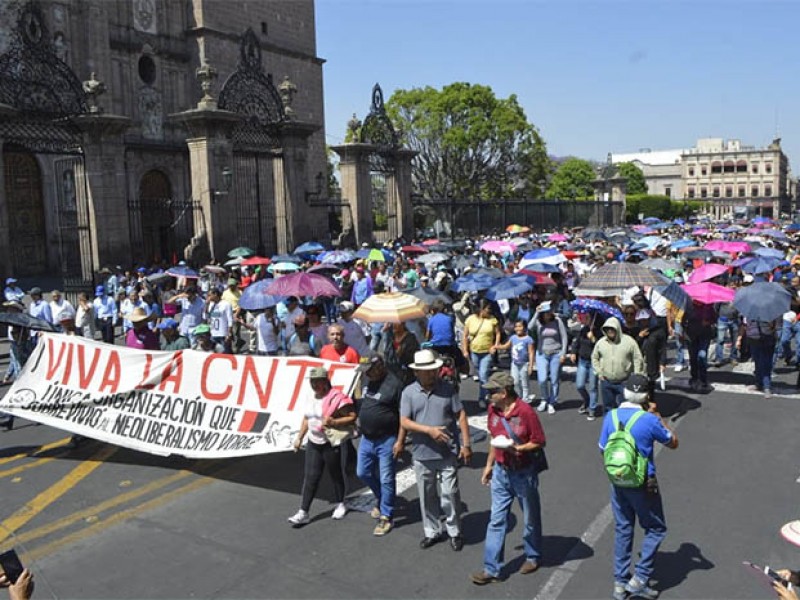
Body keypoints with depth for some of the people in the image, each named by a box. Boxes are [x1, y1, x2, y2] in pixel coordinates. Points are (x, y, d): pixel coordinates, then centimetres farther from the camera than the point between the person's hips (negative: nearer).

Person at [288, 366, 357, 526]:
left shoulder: (335, 398, -17)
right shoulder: (309, 397, 7)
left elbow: (352, 417, -18)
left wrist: (333, 422, -28)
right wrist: (299, 437, 17)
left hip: (331, 444, -6)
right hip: (313, 443, 6)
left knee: (335, 474, 11)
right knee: (310, 477, 3)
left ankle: (340, 505, 32)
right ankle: (303, 512, 4)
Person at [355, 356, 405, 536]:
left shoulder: (394, 384, -17)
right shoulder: (367, 381, 5)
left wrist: (400, 441, -18)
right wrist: (360, 424, 17)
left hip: (386, 440, -7)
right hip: (366, 438, 7)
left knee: (386, 479, 2)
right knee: (362, 473, 16)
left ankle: (386, 517, 17)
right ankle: (381, 498, 40)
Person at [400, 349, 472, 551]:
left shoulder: (447, 389, -2)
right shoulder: (409, 392, -2)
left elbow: (461, 415, 0)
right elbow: (404, 422, -7)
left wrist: (466, 444, -4)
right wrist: (429, 430, -18)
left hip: (448, 453, -1)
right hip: (422, 455, 1)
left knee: (449, 494, 3)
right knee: (427, 496, 13)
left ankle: (454, 532, 22)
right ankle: (432, 532, 30)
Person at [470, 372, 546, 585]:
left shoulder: (526, 412, -21)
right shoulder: (493, 409, -3)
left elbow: (539, 442, -15)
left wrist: (517, 449, -28)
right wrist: (489, 465, 13)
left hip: (523, 473, -5)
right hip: (500, 472, 5)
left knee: (530, 519, 16)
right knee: (496, 521, 6)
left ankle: (533, 557, 38)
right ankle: (491, 569, 12)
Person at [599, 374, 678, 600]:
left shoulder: (611, 416, -6)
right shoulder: (649, 420, -19)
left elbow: (603, 449, 4)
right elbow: (673, 443, -2)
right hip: (643, 485, -4)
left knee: (622, 530, 16)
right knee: (655, 529, 15)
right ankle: (639, 579, 10)